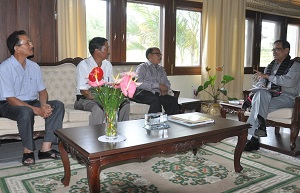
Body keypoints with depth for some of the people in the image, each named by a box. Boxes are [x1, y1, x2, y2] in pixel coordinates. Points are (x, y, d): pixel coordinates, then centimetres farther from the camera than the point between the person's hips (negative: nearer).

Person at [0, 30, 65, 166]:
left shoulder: (34, 66, 6)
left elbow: (42, 90, 8)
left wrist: (43, 105, -16)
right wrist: (36, 110, -27)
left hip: (32, 103, 6)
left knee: (58, 105, -18)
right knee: (26, 111, -39)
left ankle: (46, 148, -20)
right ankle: (28, 151, -17)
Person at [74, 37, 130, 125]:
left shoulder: (108, 65, 9)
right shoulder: (83, 65, -12)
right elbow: (83, 90, -17)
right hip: (85, 99, -6)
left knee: (125, 103, -14)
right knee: (98, 109, -37)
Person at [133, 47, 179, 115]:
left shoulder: (161, 69, 24)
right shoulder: (142, 67, 4)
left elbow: (167, 83, 20)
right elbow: (139, 83, -12)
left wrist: (166, 90, -5)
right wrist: (158, 85, -16)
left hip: (158, 94, 6)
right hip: (144, 93, -5)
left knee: (173, 100, -21)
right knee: (156, 100, -36)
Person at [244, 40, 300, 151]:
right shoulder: (270, 66, 22)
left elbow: (290, 81, -15)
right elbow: (259, 83, 19)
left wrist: (267, 76, -14)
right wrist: (261, 85, -7)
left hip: (286, 97, -5)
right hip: (269, 95, 5)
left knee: (259, 106, -32)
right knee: (261, 93, -32)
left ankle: (254, 137, -31)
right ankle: (260, 124, -35)